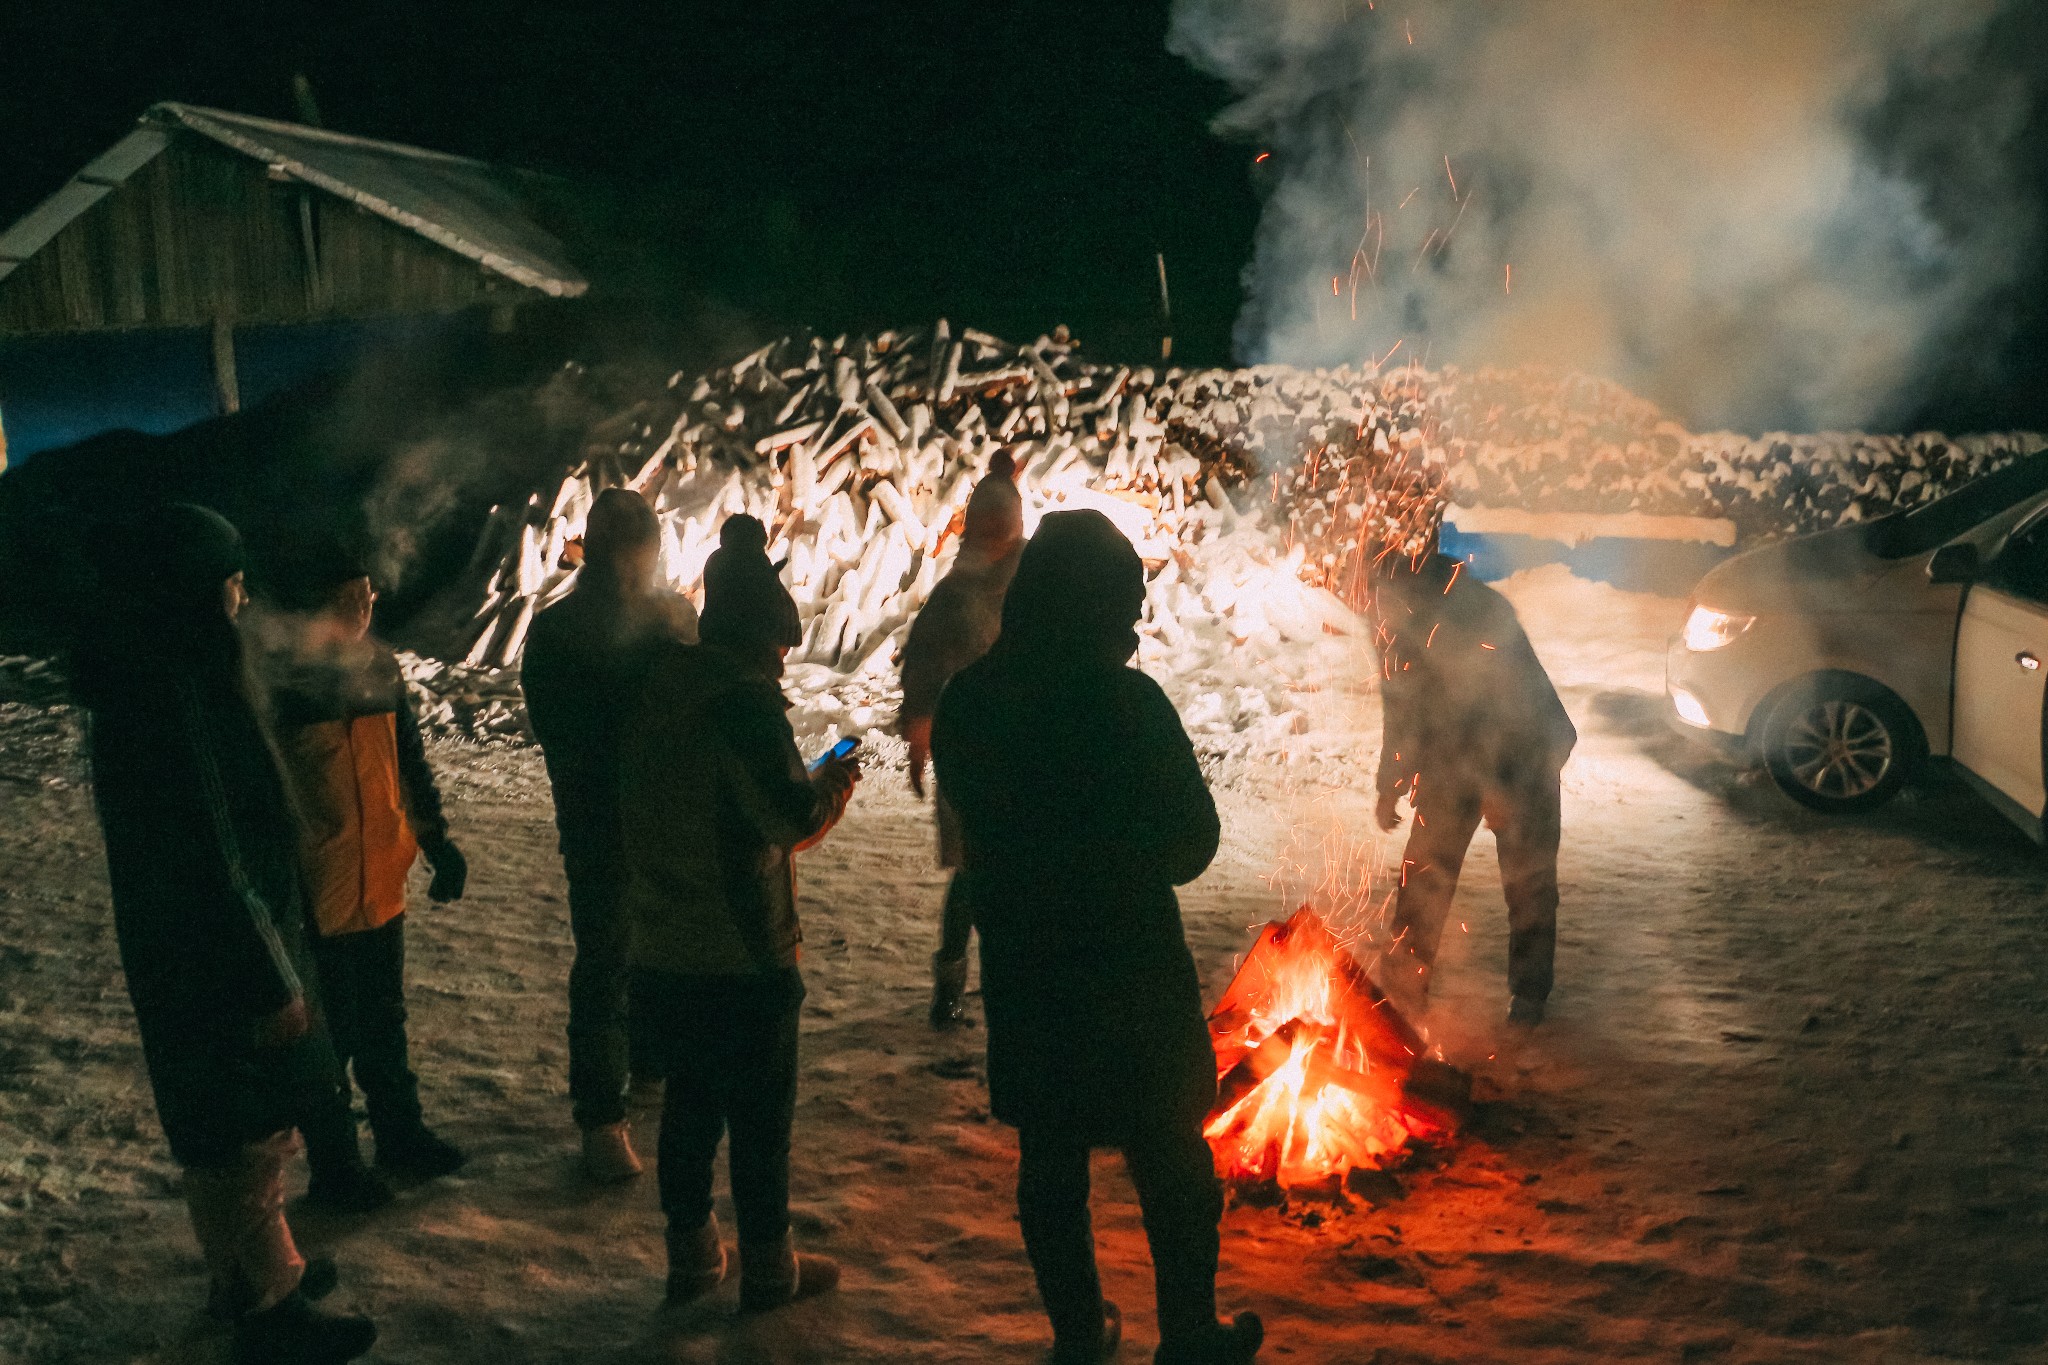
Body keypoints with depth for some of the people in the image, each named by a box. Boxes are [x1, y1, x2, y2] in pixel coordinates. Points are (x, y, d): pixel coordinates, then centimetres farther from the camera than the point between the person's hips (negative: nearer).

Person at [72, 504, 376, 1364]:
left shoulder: (146, 678, 5)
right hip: (218, 963, -10)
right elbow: (216, 863, -27)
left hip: (182, 956, 10)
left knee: (223, 1131, 23)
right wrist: (272, 983, -20)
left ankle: (243, 1274, 40)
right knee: (249, 1137, 6)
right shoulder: (173, 700, -27)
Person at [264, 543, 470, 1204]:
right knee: (328, 1038, 9)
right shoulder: (277, 684, -16)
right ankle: (334, 1166, 25)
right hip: (315, 900, -6)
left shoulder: (379, 665, 2)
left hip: (381, 887, 6)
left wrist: (435, 839, 10)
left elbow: (409, 757, 13)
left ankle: (400, 1134, 39)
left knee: (384, 1023, 22)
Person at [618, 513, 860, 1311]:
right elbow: (792, 822, -22)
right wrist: (834, 785, -1)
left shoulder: (660, 686, 6)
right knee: (760, 1113, 7)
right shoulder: (744, 699, -19)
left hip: (661, 953, 7)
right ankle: (767, 1270, 20)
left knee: (690, 1100, 18)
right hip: (743, 955, -7)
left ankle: (691, 1257, 29)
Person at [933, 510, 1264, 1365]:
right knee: (1170, 1163, 13)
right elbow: (1191, 844, -12)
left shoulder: (967, 701, -4)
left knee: (1049, 1162, 17)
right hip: (1133, 973, -4)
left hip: (1022, 971, 5)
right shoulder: (1127, 700, -20)